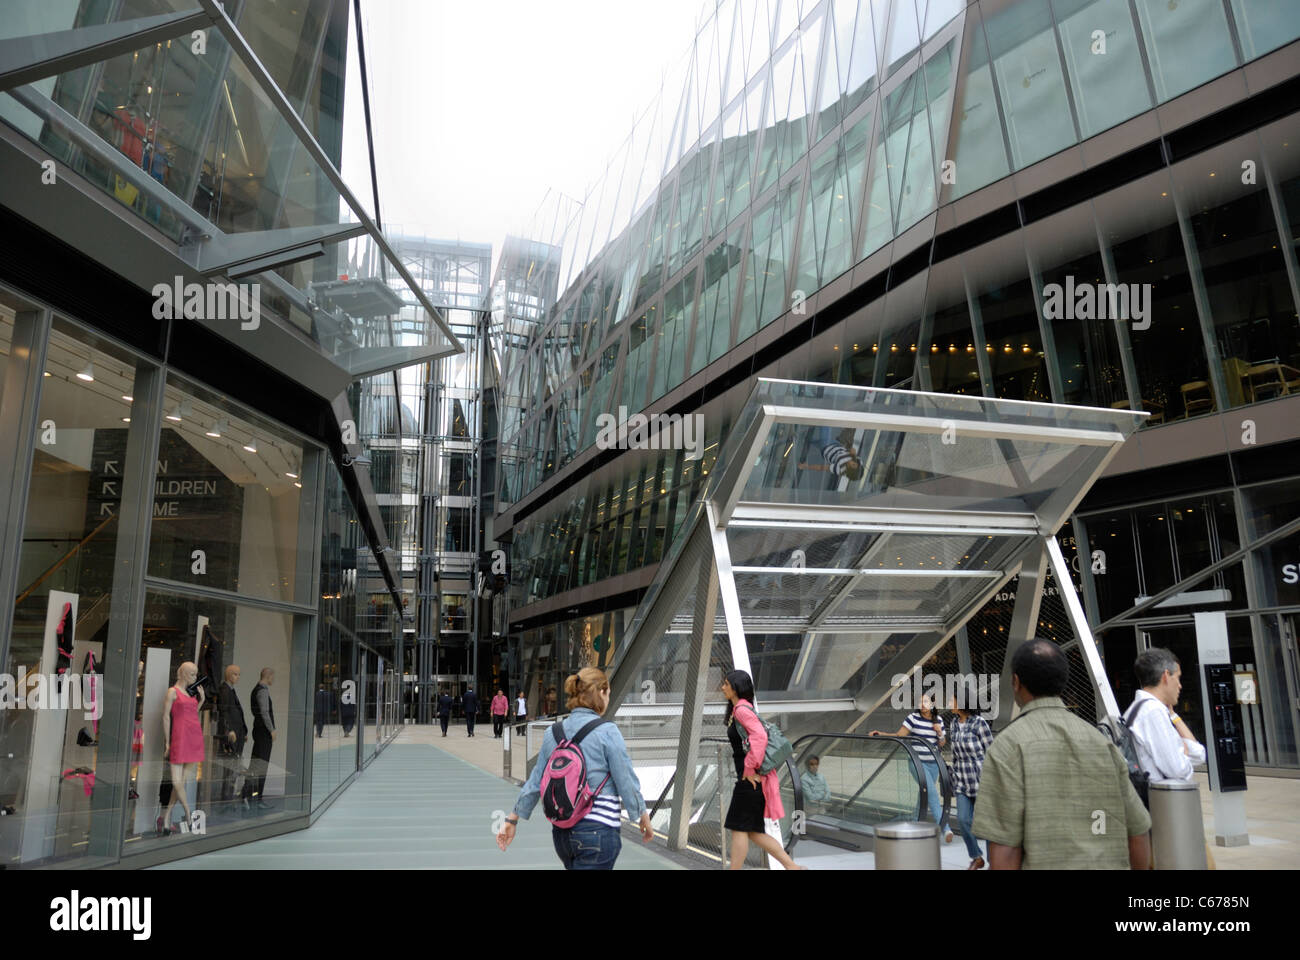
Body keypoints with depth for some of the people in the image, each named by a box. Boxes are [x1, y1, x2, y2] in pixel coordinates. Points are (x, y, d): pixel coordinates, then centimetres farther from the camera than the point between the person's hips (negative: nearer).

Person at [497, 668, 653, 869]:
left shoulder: (553, 732, 4)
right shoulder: (608, 732, -12)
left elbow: (535, 782, 9)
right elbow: (627, 782, -9)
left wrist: (513, 820, 19)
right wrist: (644, 817, 6)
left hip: (561, 830, 7)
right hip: (597, 830, -7)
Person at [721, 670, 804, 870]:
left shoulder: (742, 709, -13)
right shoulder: (737, 710, 17)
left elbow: (760, 737, -27)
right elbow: (759, 736, 26)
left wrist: (749, 770, -21)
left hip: (751, 780, -10)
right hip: (751, 779, 10)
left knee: (739, 828, -2)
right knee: (754, 832, 12)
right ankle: (792, 866, 12)